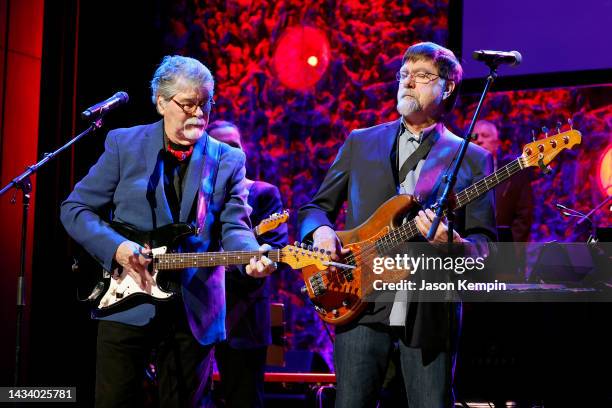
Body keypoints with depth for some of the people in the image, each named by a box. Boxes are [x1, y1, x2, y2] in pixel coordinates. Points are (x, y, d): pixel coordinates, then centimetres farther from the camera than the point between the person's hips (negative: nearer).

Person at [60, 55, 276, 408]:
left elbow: (234, 227, -3)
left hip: (195, 312, 2)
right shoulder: (124, 145, 2)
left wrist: (252, 256, -26)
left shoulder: (228, 161, 6)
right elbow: (75, 209, 2)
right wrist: (117, 248, -14)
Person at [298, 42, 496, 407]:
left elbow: (484, 242, 2)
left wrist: (452, 244, -20)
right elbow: (316, 206, 17)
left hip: (430, 312, -1)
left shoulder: (472, 158, 7)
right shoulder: (360, 143, 14)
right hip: (362, 304, 2)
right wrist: (320, 230, -6)